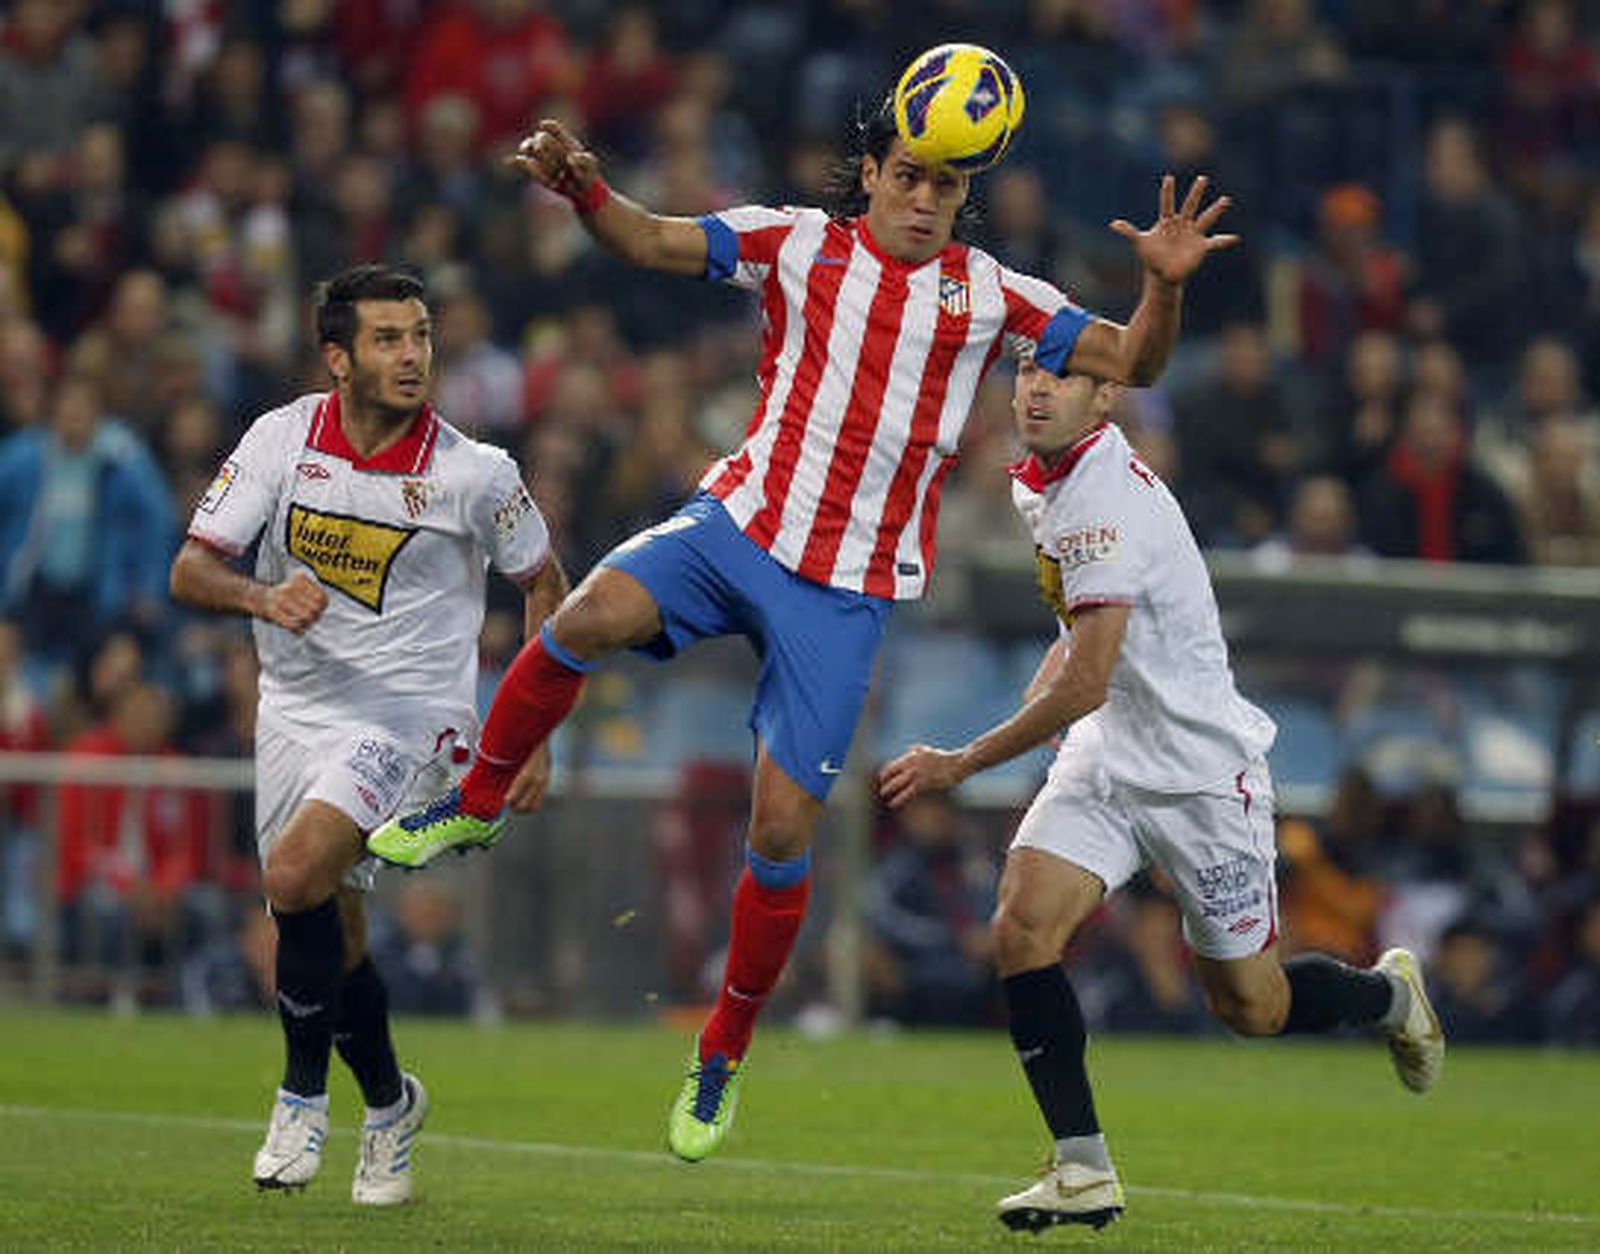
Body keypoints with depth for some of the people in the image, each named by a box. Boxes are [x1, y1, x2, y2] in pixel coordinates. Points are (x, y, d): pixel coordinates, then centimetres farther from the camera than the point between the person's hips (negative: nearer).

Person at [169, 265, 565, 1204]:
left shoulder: (474, 474, -11)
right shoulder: (281, 440, -5)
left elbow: (542, 581, 5)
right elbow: (192, 568, -4)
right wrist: (261, 597, -27)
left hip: (411, 715, -4)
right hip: (296, 710, 4)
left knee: (296, 872, -27)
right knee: (332, 936, 8)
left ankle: (304, 1090, -7)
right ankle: (389, 1100, 35)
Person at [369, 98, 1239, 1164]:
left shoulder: (989, 295, 3)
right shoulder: (802, 244, 4)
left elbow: (1131, 364, 1)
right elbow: (653, 242, -2)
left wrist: (1165, 285, -19)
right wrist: (582, 189, -22)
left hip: (850, 590, 0)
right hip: (743, 521, 1)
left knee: (782, 831, -4)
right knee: (589, 617, -28)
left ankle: (725, 1053, 16)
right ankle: (477, 806, -2)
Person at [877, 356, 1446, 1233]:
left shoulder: (1103, 504, -25)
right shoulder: (1042, 485, 6)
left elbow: (1085, 685, -27)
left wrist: (963, 763, -20)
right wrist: (1033, 705, 10)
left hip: (1202, 767, -8)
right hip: (1106, 764, 8)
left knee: (1250, 1007, 5)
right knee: (1022, 928, -15)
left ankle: (1389, 994, 37)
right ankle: (1084, 1171, -10)